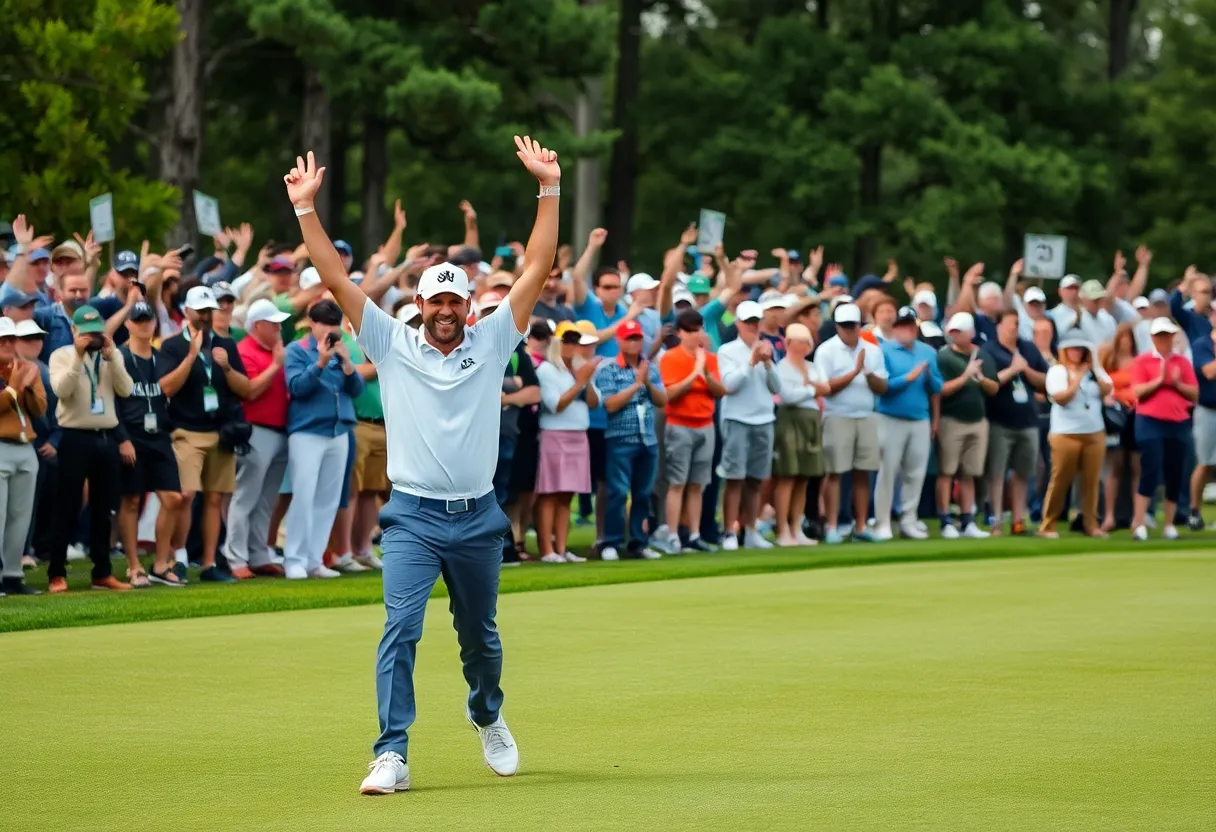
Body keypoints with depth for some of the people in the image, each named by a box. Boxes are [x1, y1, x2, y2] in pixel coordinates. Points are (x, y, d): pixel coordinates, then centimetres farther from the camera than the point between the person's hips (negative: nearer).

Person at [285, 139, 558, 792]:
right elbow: (336, 279, -3)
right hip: (413, 517, -2)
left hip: (477, 517, 2)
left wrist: (549, 191, -7)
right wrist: (305, 209, -11)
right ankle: (392, 756, -17)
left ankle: (487, 717, 44)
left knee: (480, 636, 16)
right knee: (400, 629, -16)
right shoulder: (393, 345, 2)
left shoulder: (491, 342, 4)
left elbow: (536, 271, 0)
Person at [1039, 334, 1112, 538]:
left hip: (1095, 433, 4)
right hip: (1066, 434, -4)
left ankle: (1091, 524, 10)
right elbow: (1060, 398, -14)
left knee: (1092, 480, 3)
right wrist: (1077, 379, -12)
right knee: (1060, 480, -4)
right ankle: (1048, 525, 2)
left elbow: (1108, 390, 0)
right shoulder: (1057, 372, -2)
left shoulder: (1094, 370, 11)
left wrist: (1095, 372, -8)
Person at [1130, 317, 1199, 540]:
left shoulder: (1182, 362, 10)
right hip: (1150, 423, -4)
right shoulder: (1142, 361, 1)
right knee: (1150, 472, -11)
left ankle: (1169, 525, 12)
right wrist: (1159, 380, -16)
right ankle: (1139, 524, -10)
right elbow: (1137, 392, -8)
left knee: (1175, 476, 4)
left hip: (1179, 424, 4)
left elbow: (1194, 394, 6)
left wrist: (1177, 383, -9)